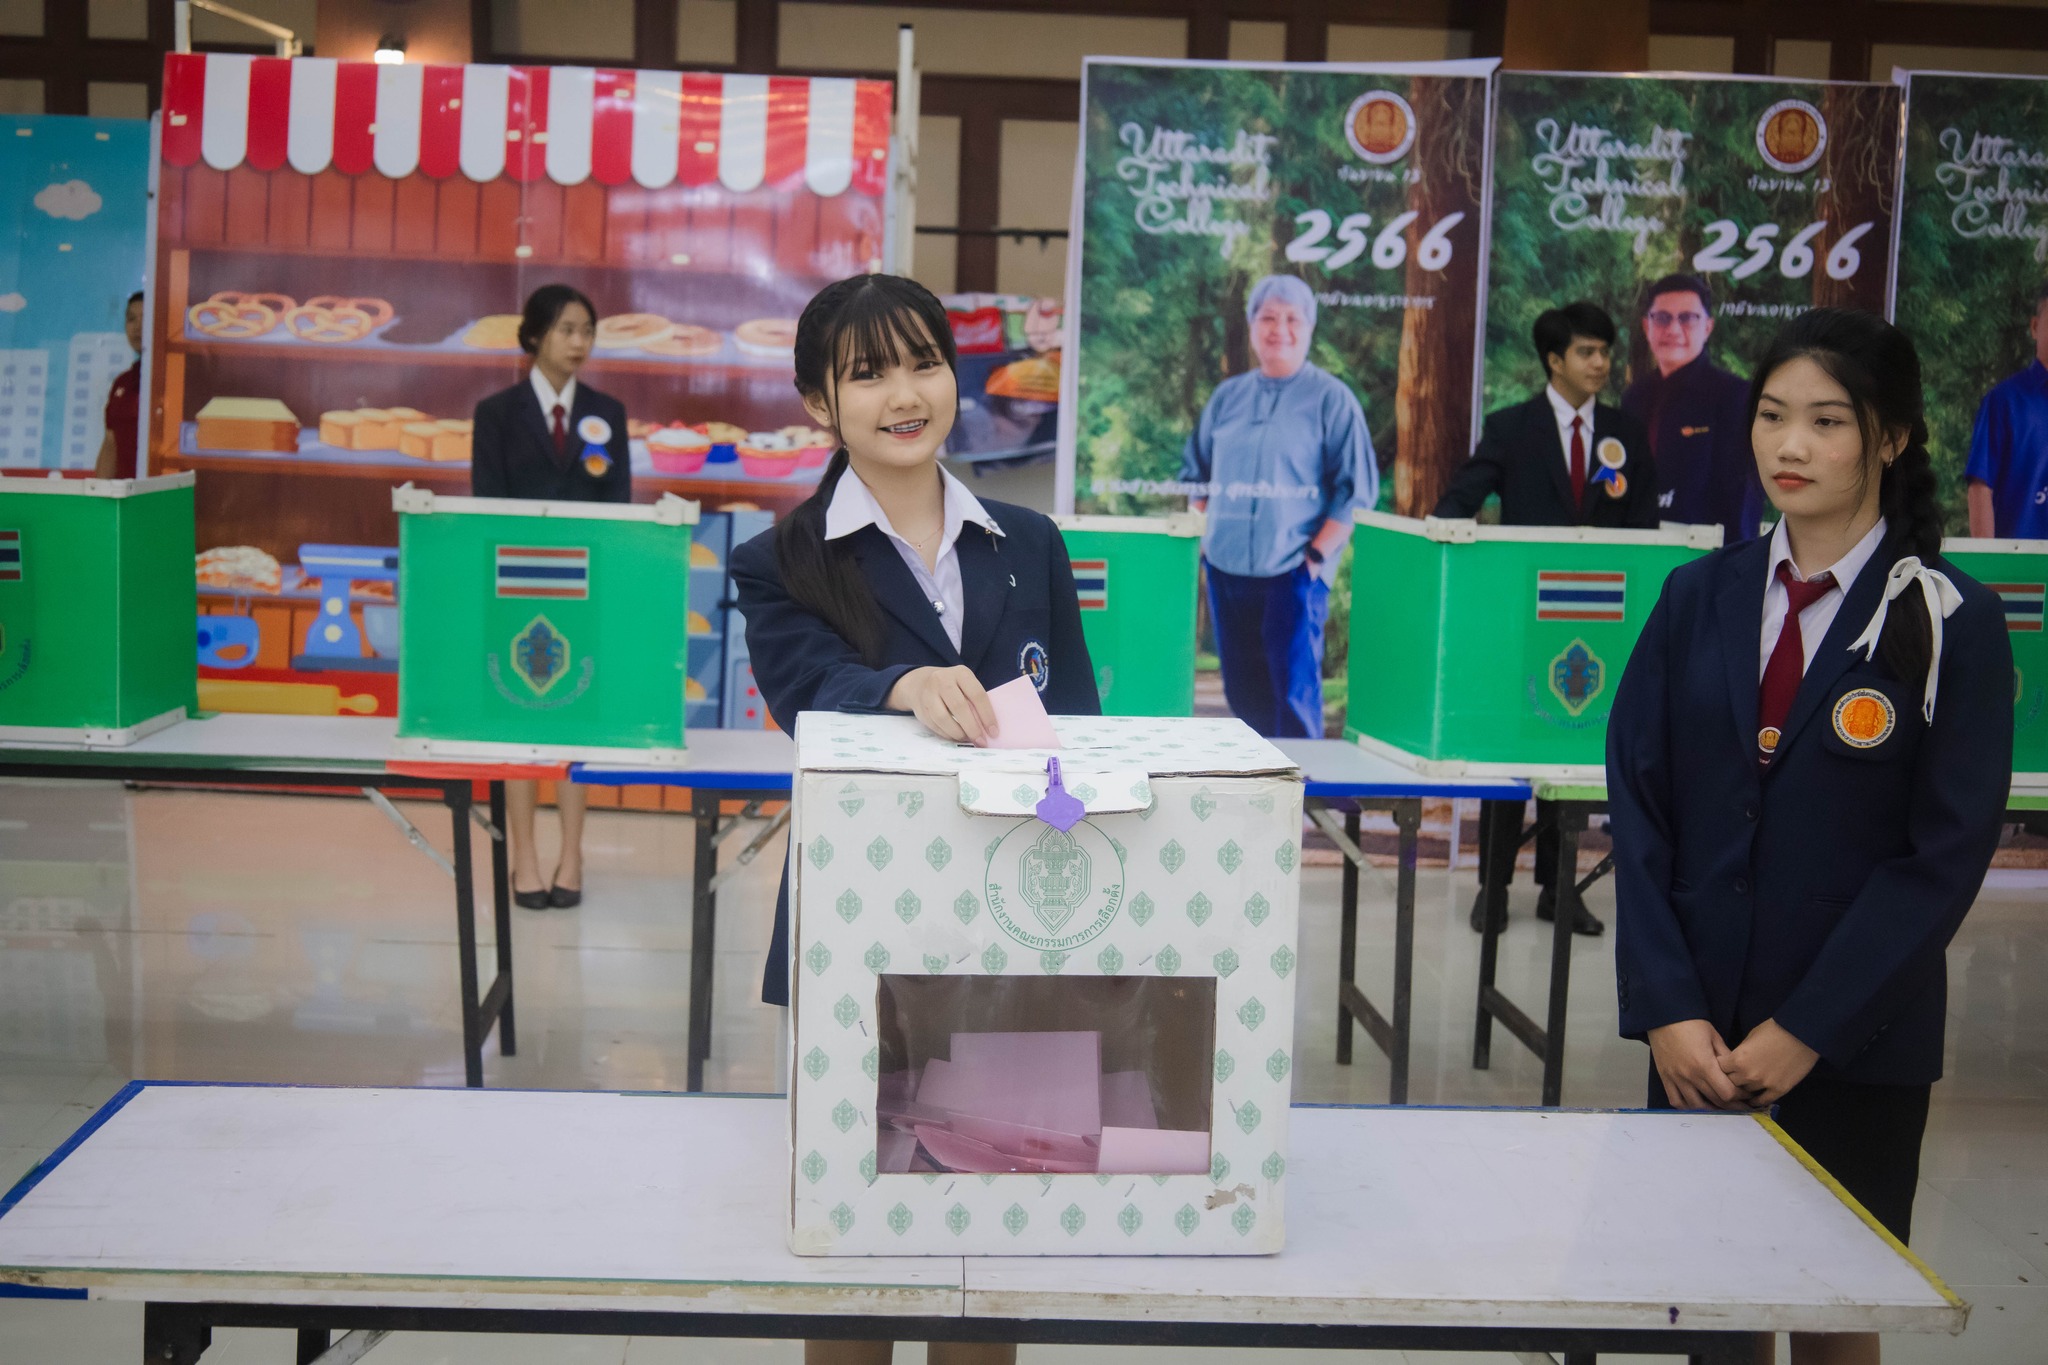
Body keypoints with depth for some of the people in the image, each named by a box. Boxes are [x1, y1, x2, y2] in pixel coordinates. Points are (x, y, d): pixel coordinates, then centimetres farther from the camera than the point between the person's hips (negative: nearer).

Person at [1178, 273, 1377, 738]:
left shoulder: (1331, 398, 0)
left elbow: (1356, 486, -3)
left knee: (1294, 692, -9)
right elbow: (1196, 472, 20)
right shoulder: (1228, 395, 13)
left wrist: (1318, 552, -11)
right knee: (1242, 691, 10)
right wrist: (1202, 531, 7)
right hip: (1227, 566, 5)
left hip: (1294, 572, -5)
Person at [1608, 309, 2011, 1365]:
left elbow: (1945, 855, -9)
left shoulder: (1953, 625, -5)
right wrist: (1668, 1009, -9)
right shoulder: (1699, 597, 4)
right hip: (1697, 1035, 3)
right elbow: (1637, 803, 0)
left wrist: (1805, 1032, -13)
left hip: (1854, 1042, -2)